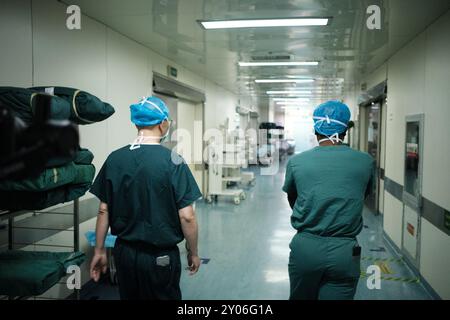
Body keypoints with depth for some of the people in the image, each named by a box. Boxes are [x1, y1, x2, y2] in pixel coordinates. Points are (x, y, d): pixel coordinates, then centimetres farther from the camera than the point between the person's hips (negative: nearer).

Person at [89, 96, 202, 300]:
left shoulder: (114, 159, -4)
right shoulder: (172, 162, -16)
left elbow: (104, 210, 0)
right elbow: (186, 216, -16)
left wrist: (99, 251, 10)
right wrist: (193, 253, -2)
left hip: (124, 252, 4)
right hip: (161, 256, -4)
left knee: (128, 296, 22)